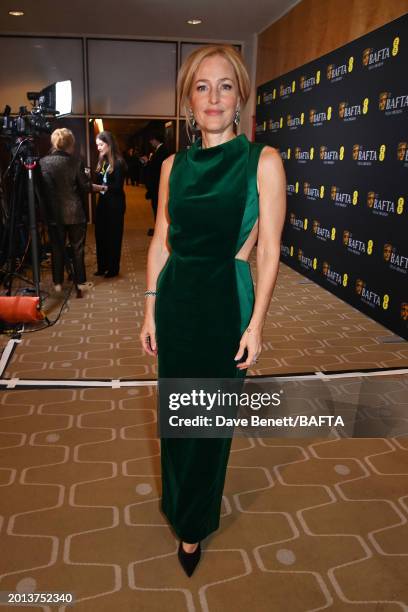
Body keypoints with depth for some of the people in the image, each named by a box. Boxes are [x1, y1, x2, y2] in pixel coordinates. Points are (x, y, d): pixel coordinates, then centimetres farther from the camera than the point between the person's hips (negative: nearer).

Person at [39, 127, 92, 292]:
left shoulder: (43, 162, -3)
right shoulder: (75, 162, -10)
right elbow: (85, 187, -5)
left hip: (54, 213, 2)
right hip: (74, 212, -2)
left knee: (57, 248, 11)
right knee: (77, 248, 10)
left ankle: (58, 282, 17)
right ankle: (80, 281, 18)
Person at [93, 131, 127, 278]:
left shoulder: (119, 162, -11)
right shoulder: (102, 162, 9)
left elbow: (118, 186, -18)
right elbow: (99, 182, 8)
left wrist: (102, 188, -29)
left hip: (115, 205, -7)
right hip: (102, 203, 7)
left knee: (113, 236, 2)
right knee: (100, 235, 9)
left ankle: (113, 268, 13)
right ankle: (102, 266, 21)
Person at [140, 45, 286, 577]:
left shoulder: (262, 160, -7)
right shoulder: (175, 165, 5)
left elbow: (268, 250, -8)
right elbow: (160, 242, 8)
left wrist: (256, 323, -10)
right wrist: (151, 309, 6)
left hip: (226, 302, -4)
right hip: (175, 298, 4)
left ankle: (195, 523, 37)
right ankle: (177, 500, 47)